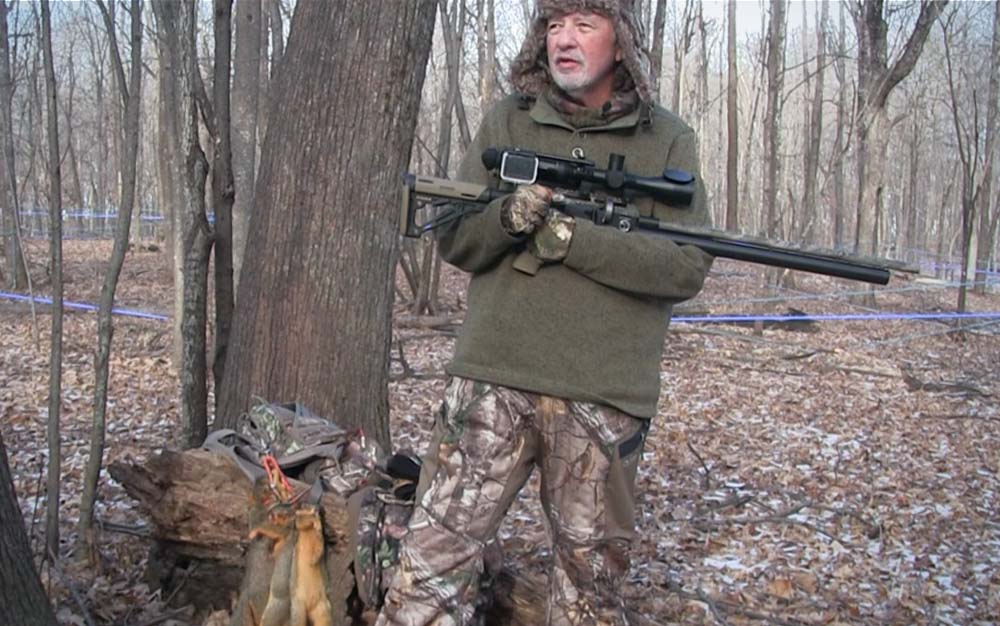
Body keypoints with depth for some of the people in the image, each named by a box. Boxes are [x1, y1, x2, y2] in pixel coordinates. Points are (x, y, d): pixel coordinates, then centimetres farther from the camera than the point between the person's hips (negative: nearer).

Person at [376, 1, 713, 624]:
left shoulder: (667, 139, 3)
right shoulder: (508, 122, 8)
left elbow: (687, 266, -6)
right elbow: (454, 239, 6)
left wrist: (569, 235, -16)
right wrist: (508, 217, -16)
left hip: (605, 395, 0)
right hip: (493, 378, 1)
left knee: (593, 574, 12)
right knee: (436, 555, -2)